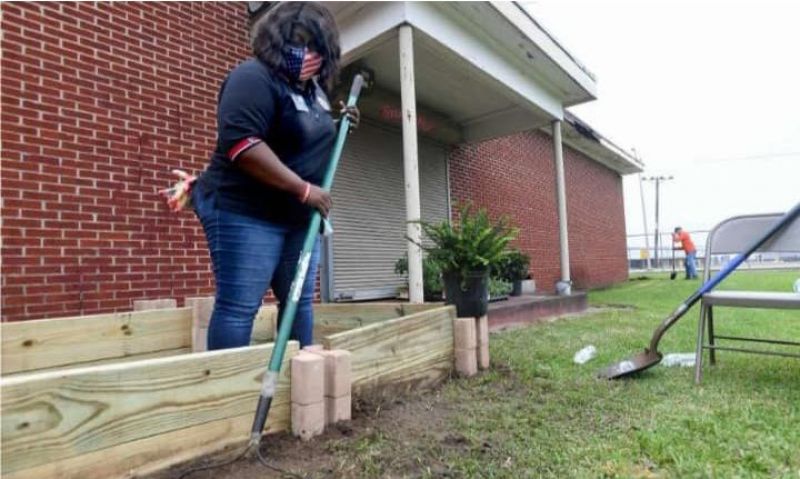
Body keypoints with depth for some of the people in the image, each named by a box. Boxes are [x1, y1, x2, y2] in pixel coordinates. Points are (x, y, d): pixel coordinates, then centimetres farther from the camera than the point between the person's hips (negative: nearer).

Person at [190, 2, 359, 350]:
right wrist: (303, 189, -25)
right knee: (238, 306, -6)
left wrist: (338, 127, 10)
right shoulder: (254, 77, -12)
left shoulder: (311, 89, 15)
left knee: (299, 300, 13)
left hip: (298, 217, 9)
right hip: (245, 213, -9)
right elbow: (242, 143, -26)